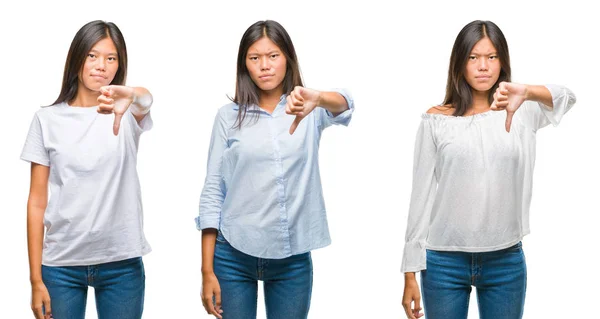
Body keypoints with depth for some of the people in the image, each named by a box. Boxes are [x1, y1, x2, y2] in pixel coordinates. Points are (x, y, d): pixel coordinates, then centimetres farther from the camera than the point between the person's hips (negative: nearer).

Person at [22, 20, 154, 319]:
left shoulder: (127, 113, 1)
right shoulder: (48, 119, 2)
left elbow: (146, 100, -25)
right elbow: (37, 202, 1)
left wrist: (133, 96, -50)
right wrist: (36, 279, -3)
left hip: (121, 263, 0)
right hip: (61, 264, 0)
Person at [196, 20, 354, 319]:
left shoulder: (311, 111, 2)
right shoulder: (229, 116, 1)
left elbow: (344, 104, -20)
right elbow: (212, 192, 1)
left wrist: (317, 98, -44)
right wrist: (207, 270, -3)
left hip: (293, 259, 1)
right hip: (234, 256, 0)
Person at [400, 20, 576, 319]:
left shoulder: (521, 113, 2)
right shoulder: (436, 121, 0)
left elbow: (566, 98, -18)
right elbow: (421, 197, 0)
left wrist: (526, 92, -39)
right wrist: (410, 272, -2)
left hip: (506, 261, 1)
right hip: (444, 260, -1)